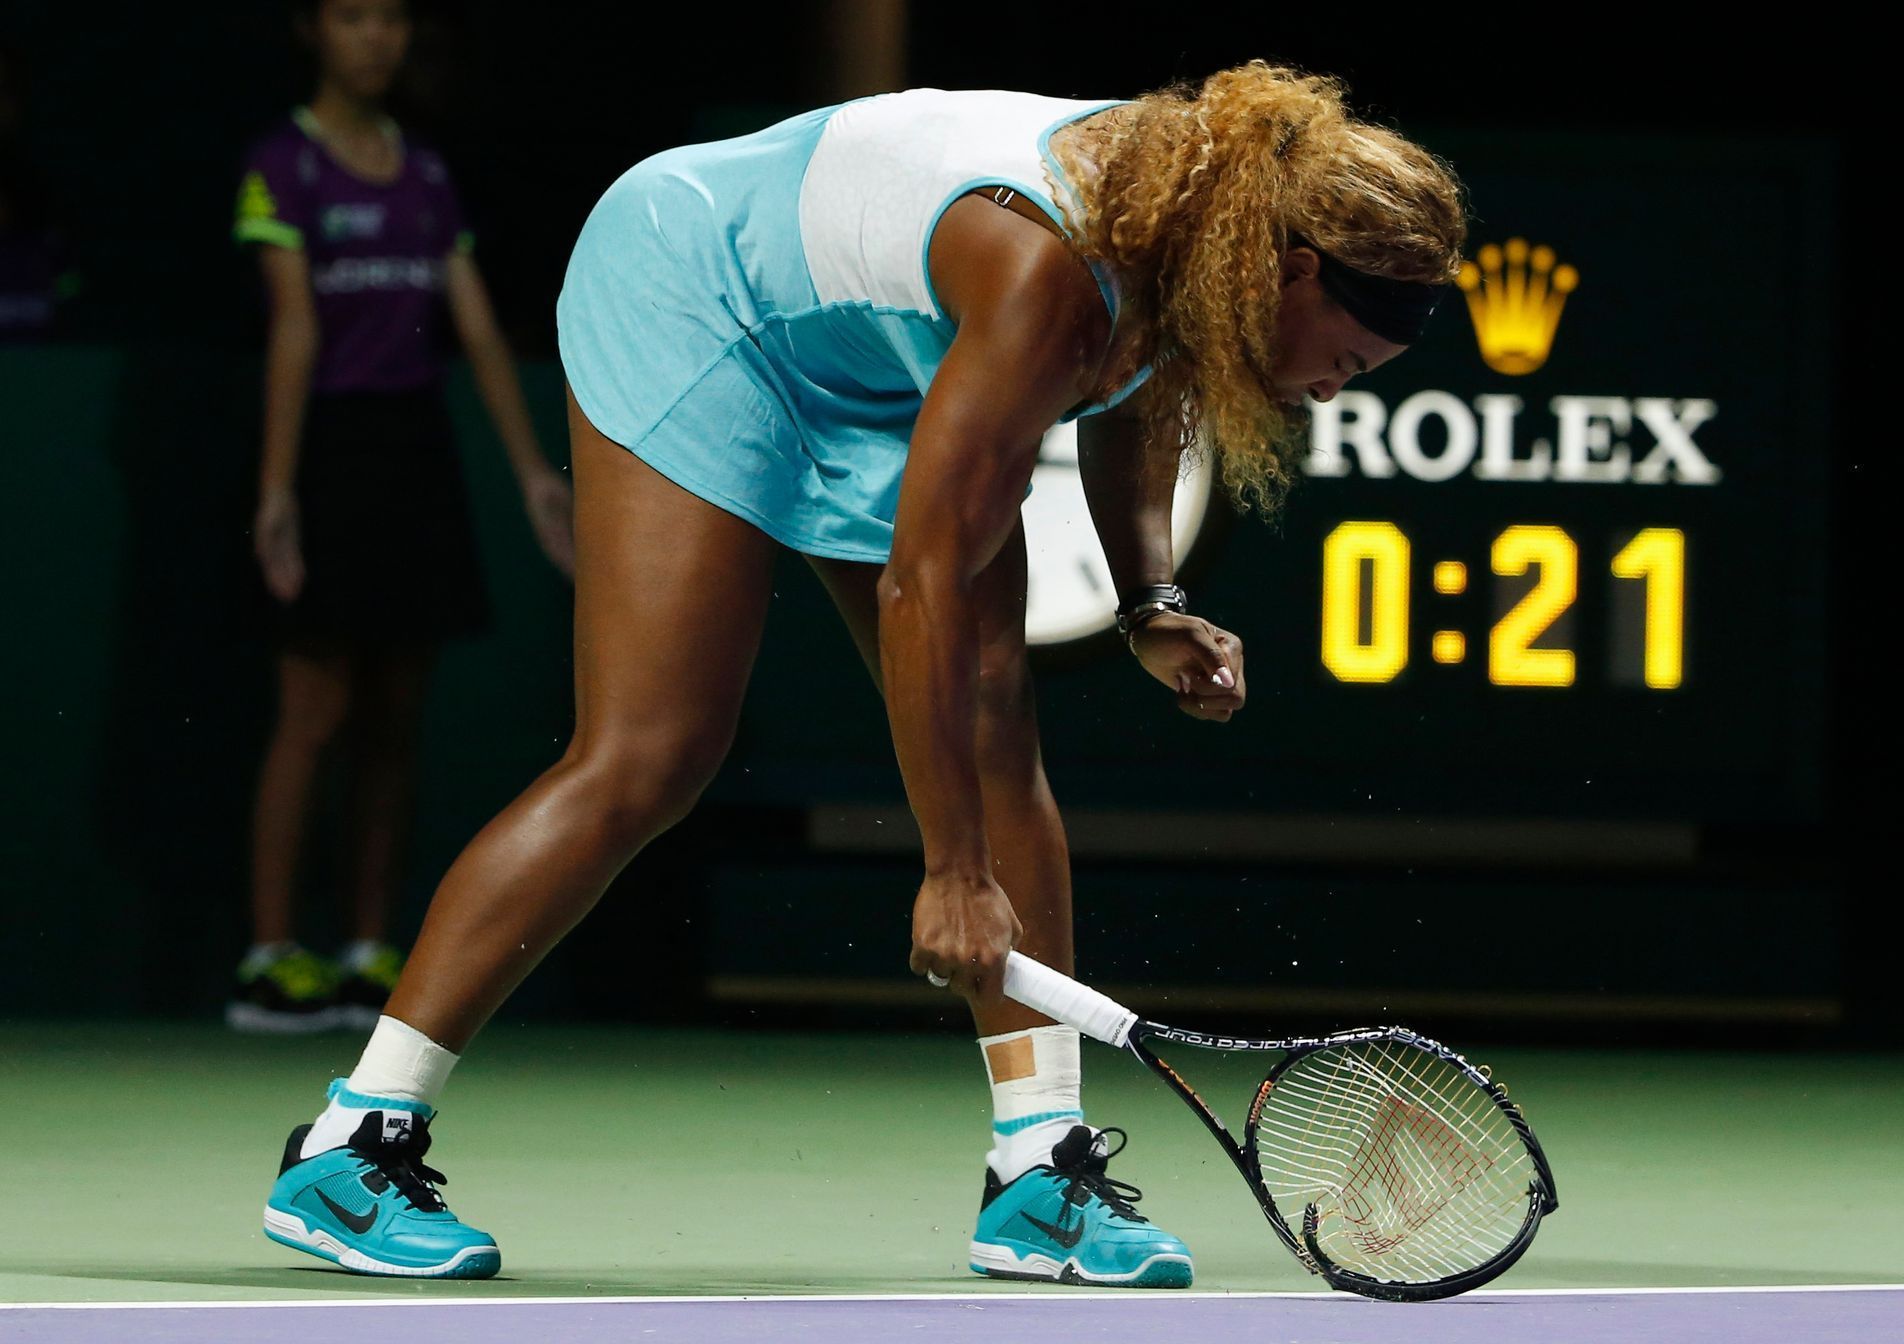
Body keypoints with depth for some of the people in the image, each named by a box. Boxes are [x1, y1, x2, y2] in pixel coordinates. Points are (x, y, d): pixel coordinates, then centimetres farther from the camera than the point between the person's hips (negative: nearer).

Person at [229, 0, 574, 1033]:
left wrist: (533, 472, 5)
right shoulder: (283, 167, -5)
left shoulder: (425, 175, 13)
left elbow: (478, 329, 11)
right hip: (332, 444, -6)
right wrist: (278, 486, -18)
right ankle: (268, 961, -5)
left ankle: (370, 958, 8)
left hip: (417, 446, 6)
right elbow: (294, 328, -13)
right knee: (316, 714, -8)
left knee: (395, 720, 4)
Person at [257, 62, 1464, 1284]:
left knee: (991, 733, -4)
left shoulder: (1200, 224, -14)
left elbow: (1132, 399, 11)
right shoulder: (1049, 279, -39)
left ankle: (1041, 1172, -2)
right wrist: (956, 871, -29)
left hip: (886, 367, 8)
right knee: (649, 759, -14)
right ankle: (346, 1152, -10)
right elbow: (925, 580, -34)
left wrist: (1151, 605, -4)